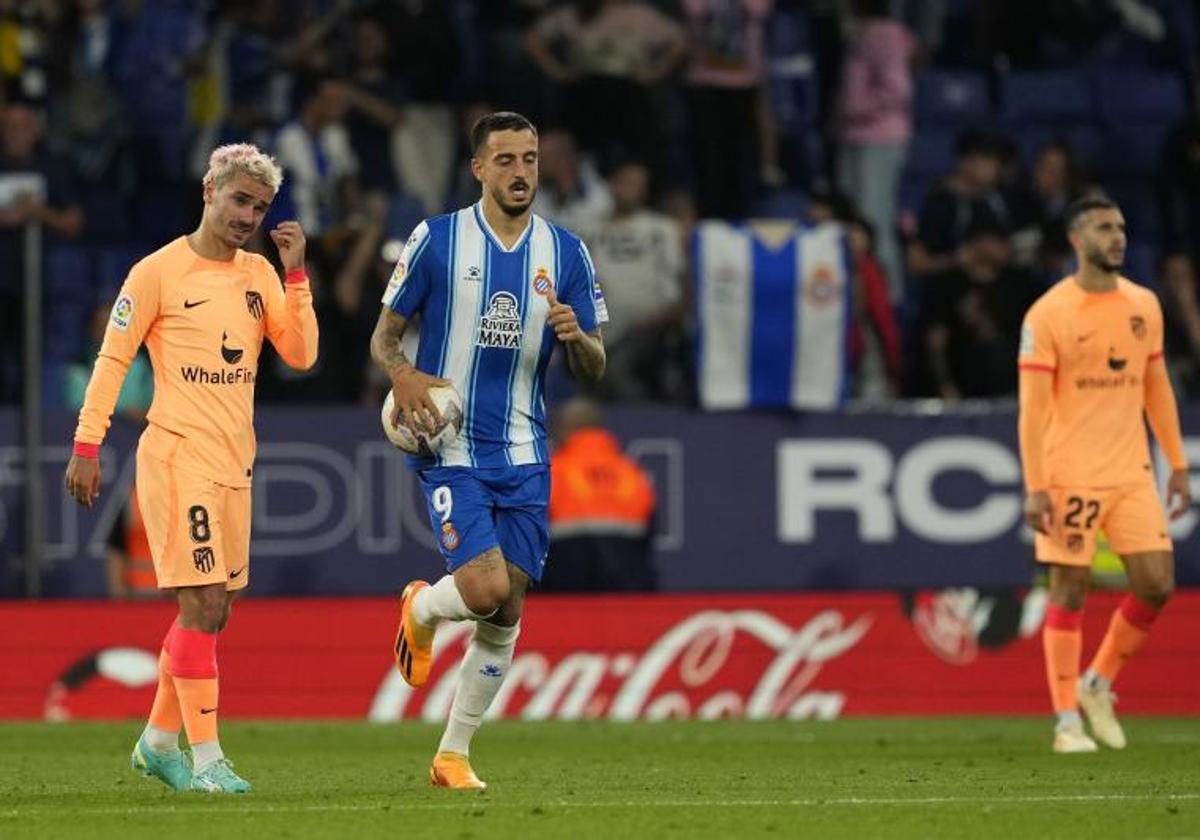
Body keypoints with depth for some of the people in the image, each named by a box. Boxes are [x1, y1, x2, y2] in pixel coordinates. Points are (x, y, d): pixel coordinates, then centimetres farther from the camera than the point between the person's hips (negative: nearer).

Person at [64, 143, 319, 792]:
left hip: (234, 463, 7)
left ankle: (158, 742, 24)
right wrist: (86, 447, -8)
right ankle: (206, 760, -12)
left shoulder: (260, 274, 11)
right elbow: (112, 358, -4)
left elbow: (301, 354, 4)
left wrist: (295, 273, -4)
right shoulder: (159, 272, -6)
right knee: (202, 604, -13)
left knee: (213, 610, 10)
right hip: (177, 454, -7)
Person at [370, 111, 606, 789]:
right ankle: (421, 610, 17)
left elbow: (593, 371, 6)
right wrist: (404, 375, -19)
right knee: (487, 587, -20)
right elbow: (384, 335, 3)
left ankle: (454, 754, 17)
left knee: (507, 612, 3)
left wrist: (576, 336, -17)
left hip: (524, 455, 4)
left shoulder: (566, 252, 5)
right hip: (451, 448, -4)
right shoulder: (438, 239, -3)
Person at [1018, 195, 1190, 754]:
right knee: (1070, 591, -2)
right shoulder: (1048, 315, -7)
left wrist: (1178, 466, 14)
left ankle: (1098, 685, 19)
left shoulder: (1144, 306, 9)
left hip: (1132, 473, 5)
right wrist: (1035, 488, -15)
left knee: (1157, 585, -2)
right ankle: (1067, 721, 5)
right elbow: (1032, 406, -9)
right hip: (1070, 474, -5)